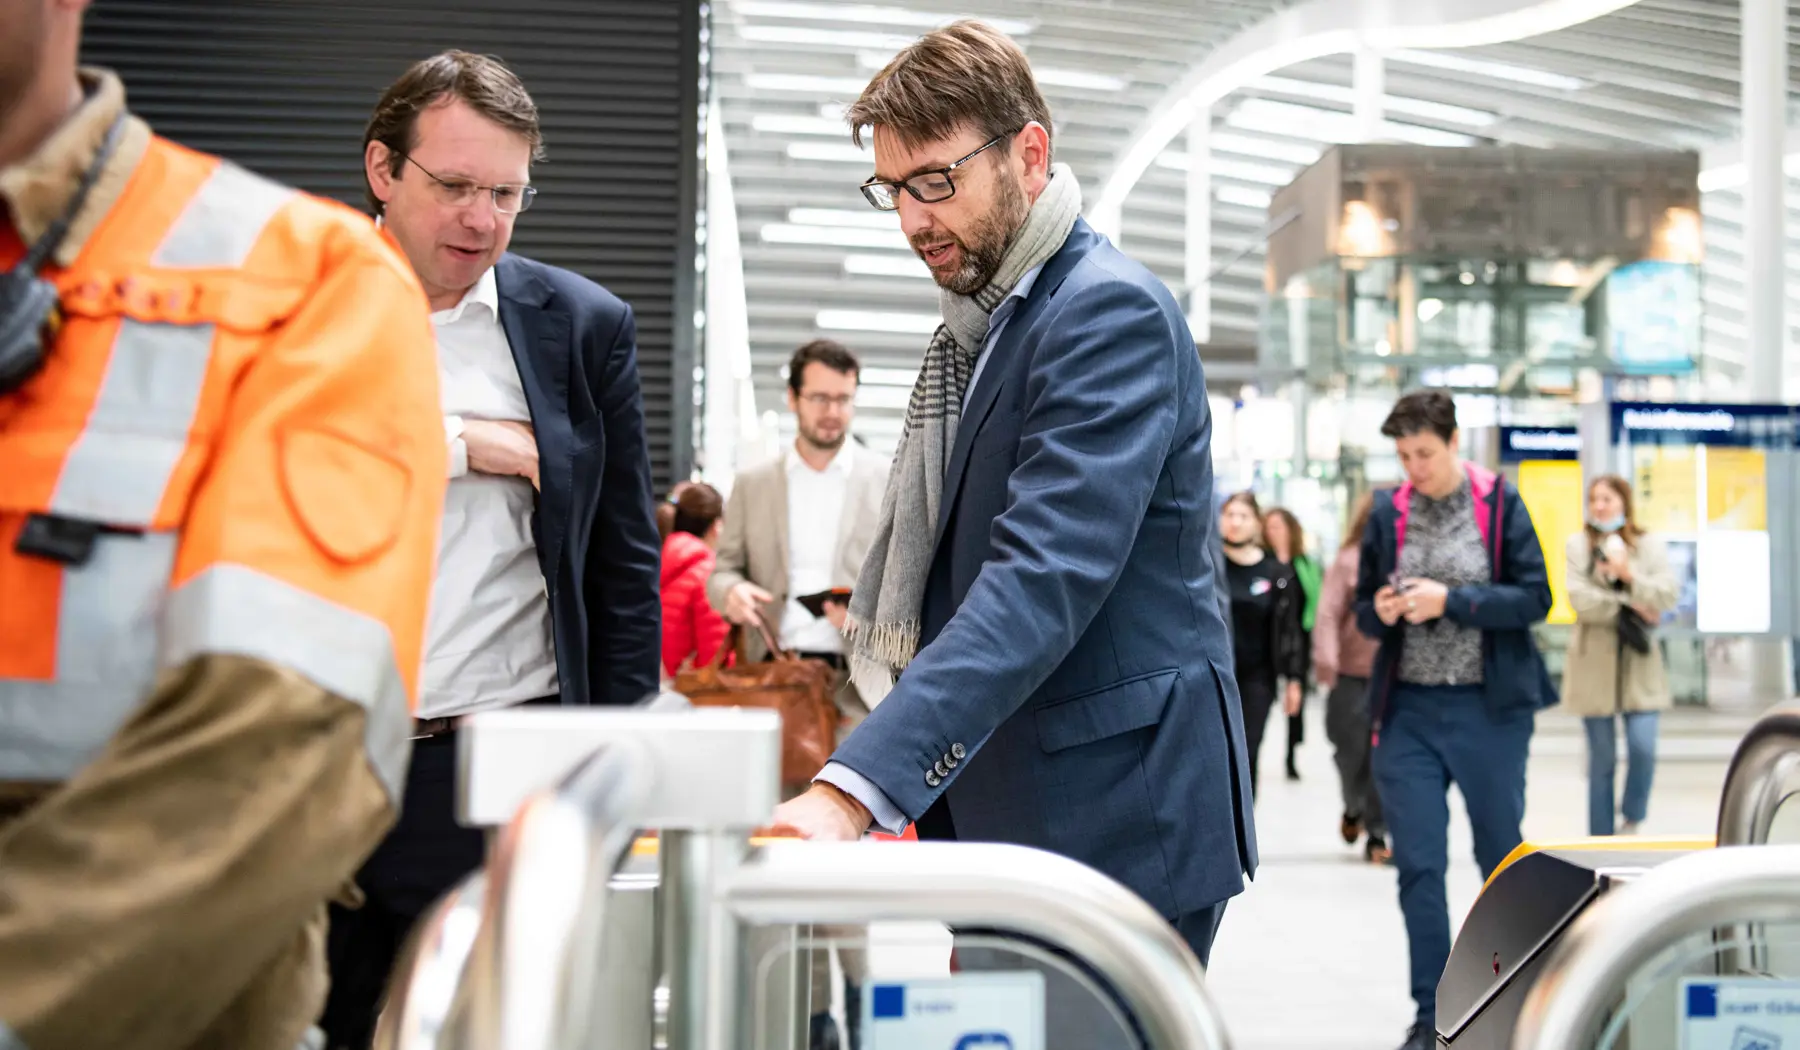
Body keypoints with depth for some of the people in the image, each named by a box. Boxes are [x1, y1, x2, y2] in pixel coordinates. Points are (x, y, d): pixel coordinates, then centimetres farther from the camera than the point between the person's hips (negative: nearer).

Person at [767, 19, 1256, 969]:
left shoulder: (1111, 312, -15)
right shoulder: (980, 324, 15)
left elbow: (1045, 580, -27)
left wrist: (853, 791, -36)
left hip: (1115, 826, -8)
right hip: (1001, 822, 9)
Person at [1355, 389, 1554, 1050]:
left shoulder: (1501, 505, -3)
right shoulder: (1388, 513, 4)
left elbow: (1535, 598, -7)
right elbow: (1364, 613, 11)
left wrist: (1451, 600, -18)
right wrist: (1381, 611, -12)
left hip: (1490, 708, -2)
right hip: (1408, 710, 2)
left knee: (1501, 855, 11)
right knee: (1417, 865, -1)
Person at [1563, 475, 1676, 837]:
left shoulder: (1649, 546, 5)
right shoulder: (1578, 545, 1)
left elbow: (1668, 594, -6)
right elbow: (1581, 600, -10)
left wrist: (1629, 576, -19)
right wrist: (1631, 608, -11)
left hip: (1638, 661, 1)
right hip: (1594, 661, -1)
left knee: (1642, 747, -12)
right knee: (1602, 758, 5)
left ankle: (1632, 820, 12)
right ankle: (1600, 838, 15)